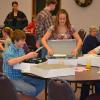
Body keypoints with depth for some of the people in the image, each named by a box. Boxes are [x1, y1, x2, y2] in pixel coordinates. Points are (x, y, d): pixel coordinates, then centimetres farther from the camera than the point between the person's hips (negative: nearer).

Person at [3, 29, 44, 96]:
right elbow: (10, 62, -41)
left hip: (22, 75, 8)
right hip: (12, 79, -8)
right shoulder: (8, 51, -19)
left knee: (41, 82, -1)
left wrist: (30, 56, -2)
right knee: (32, 90, -23)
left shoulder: (21, 49, 4)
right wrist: (26, 56, -39)